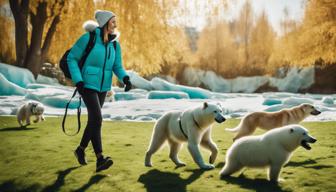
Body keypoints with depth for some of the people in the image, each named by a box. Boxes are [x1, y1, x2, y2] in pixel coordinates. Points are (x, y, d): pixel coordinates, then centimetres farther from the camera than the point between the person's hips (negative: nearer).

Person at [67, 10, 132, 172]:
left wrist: (126, 79, -18)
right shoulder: (88, 38, -15)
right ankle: (100, 160, -26)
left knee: (93, 120, 13)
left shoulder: (115, 44, 2)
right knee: (97, 119, -22)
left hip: (103, 87, 7)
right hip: (87, 85, -7)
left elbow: (117, 67, 4)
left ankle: (81, 149, 36)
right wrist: (77, 81, -21)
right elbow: (71, 58, -9)